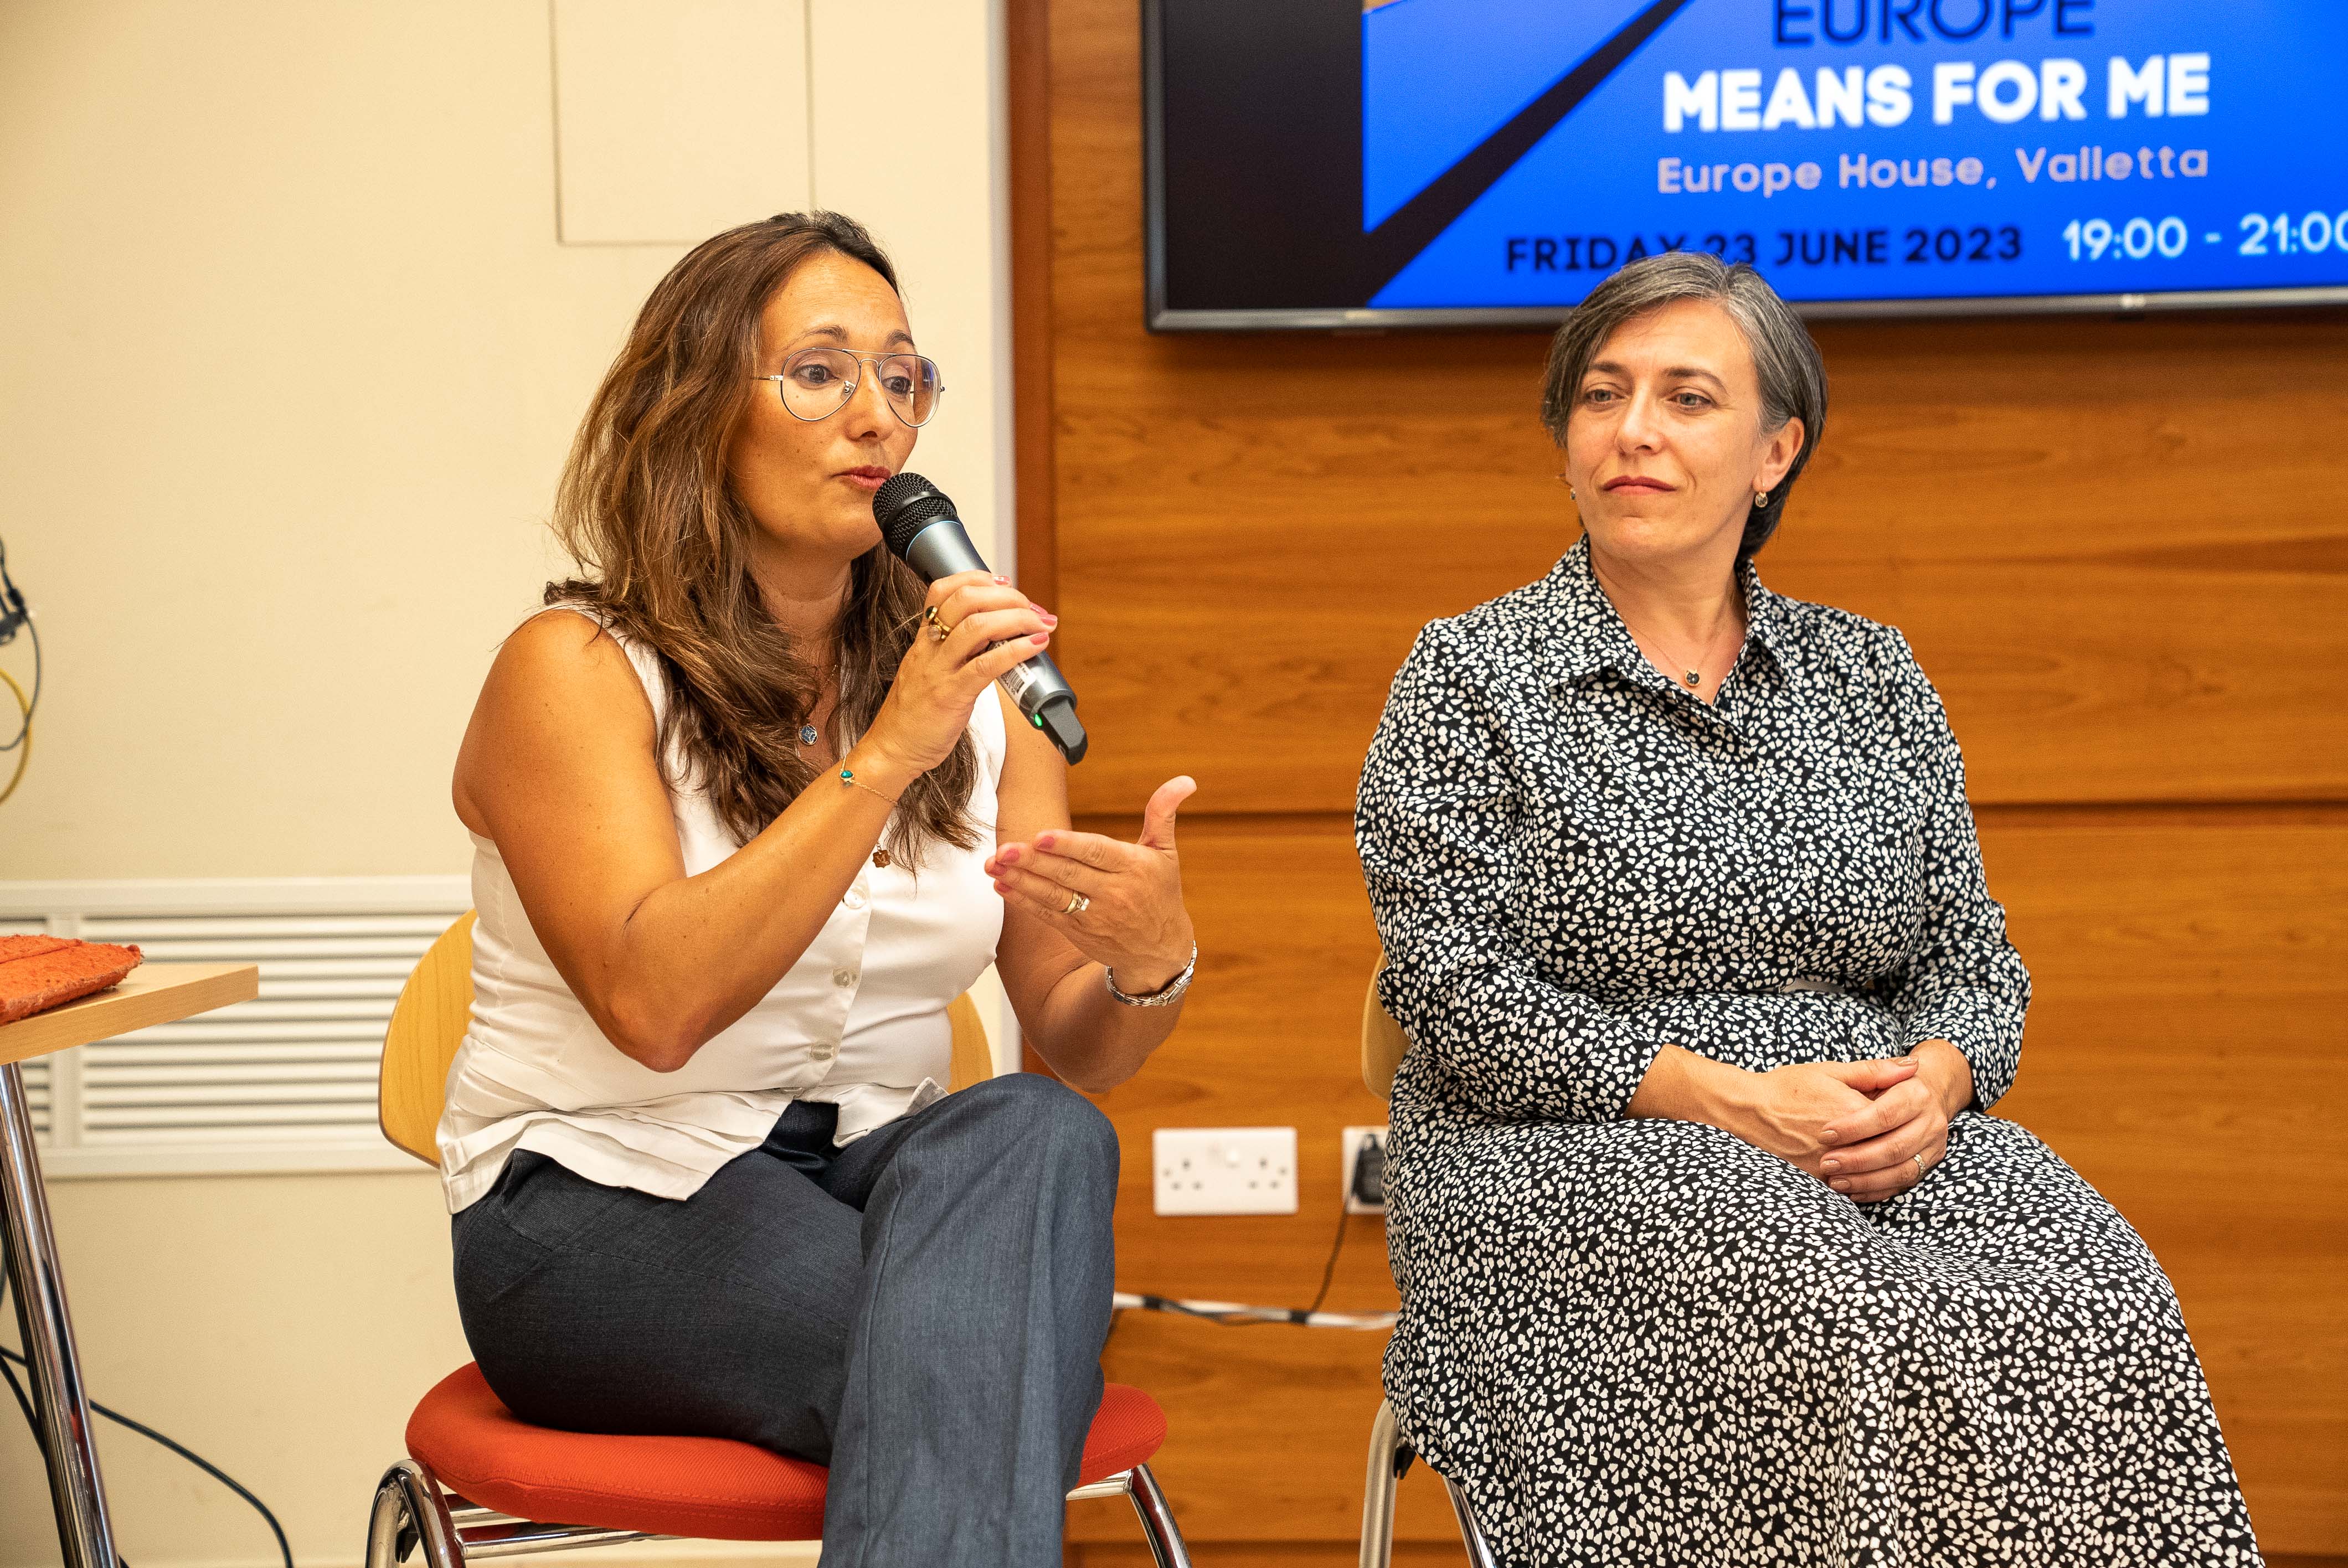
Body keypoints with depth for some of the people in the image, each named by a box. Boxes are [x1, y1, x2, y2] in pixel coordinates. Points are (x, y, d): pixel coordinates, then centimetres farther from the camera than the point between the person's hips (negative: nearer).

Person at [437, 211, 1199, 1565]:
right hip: (598, 1220, -5)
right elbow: (655, 1002, -22)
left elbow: (1077, 1051, 4)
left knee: (1040, 1135, -31)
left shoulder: (972, 686, 10)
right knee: (969, 1361, -34)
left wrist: (1151, 963, -21)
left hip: (878, 1178, 5)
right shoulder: (576, 670, -5)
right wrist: (885, 756, -26)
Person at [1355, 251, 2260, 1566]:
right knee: (1835, 1336, -34)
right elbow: (1457, 991, -7)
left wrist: (1932, 1082, -9)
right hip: (1572, 1152, -4)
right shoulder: (1470, 678, 3)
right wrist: (1727, 1098, -16)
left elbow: (1973, 950, 15)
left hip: (1887, 1147, 4)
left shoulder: (1873, 676, 16)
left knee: (2099, 1314, -25)